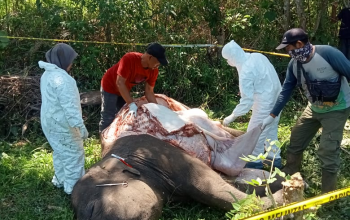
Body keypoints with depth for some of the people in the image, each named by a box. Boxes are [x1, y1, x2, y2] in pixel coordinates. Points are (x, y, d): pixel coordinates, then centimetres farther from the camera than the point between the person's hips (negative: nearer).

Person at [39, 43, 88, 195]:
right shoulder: (62, 79, -26)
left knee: (60, 151, 24)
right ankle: (73, 188, 12)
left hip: (50, 120, 10)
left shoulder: (47, 74, 7)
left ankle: (60, 180, 39)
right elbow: (69, 106, -30)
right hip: (62, 124, -10)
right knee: (74, 154, 3)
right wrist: (80, 125, -29)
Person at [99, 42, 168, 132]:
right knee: (108, 118, -6)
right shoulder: (129, 59, -36)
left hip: (125, 90, 7)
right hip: (110, 86, -6)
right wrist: (131, 104, -43)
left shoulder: (153, 70, -17)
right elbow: (119, 83, -37)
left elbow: (149, 91, -10)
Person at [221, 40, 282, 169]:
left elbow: (247, 100, -24)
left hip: (265, 105, -9)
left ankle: (255, 162, 20)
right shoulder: (257, 56, -1)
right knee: (271, 131, 23)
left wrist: (232, 117, -15)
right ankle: (275, 158, 36)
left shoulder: (246, 72, -25)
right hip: (276, 100, 9)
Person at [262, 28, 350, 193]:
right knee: (295, 142, 12)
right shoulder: (294, 64, -8)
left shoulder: (328, 54, -28)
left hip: (336, 109, -6)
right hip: (314, 108, 7)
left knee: (328, 152, -10)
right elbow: (286, 90, 0)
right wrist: (272, 116, -1)